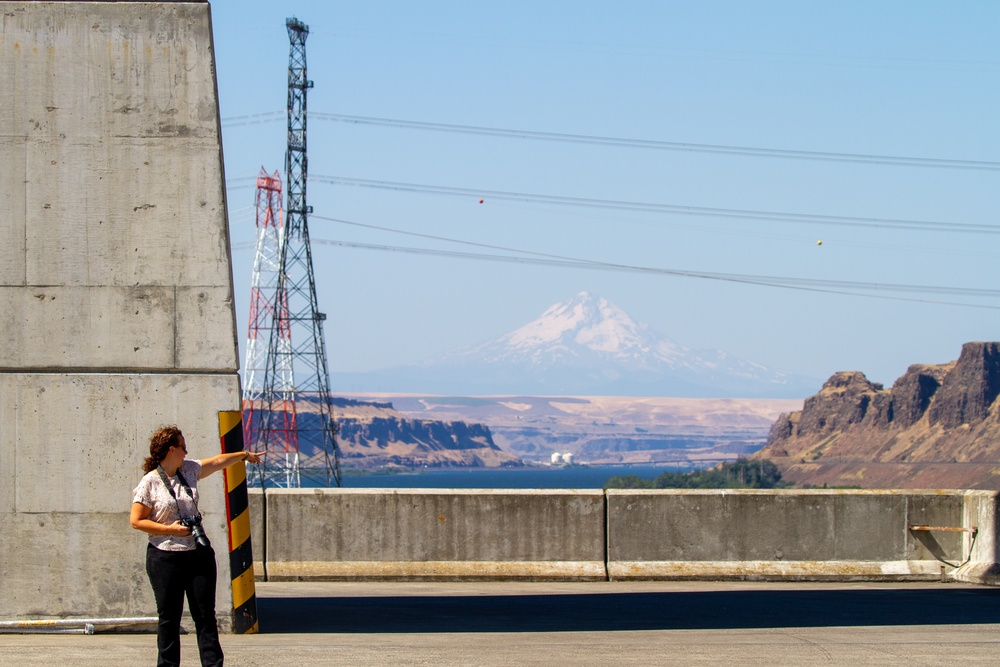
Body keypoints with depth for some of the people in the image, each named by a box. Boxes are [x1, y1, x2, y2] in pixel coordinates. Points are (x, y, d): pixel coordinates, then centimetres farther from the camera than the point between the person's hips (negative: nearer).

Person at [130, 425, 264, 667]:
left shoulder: (189, 470, 10)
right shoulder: (150, 482, -7)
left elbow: (217, 462, 27)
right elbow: (136, 520, -8)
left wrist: (245, 455, 41)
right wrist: (169, 529, -14)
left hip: (198, 554, 5)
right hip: (165, 557, -5)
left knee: (205, 613, 1)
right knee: (169, 616, 0)